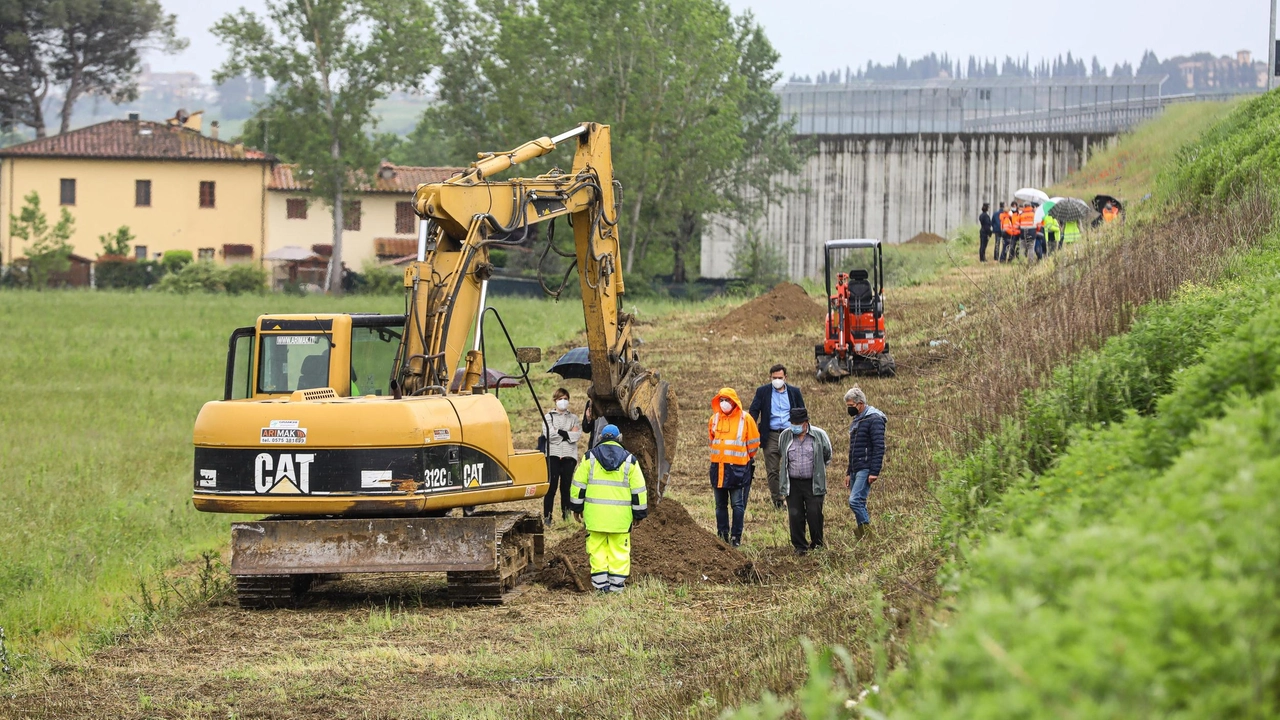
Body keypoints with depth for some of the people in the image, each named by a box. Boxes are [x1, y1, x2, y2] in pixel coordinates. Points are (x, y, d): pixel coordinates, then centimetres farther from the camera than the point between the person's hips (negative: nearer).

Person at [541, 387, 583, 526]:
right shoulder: (548, 417, 11)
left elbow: (577, 435, -1)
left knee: (566, 487, 1)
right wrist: (568, 434, -4)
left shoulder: (573, 418, 15)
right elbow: (548, 434, -7)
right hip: (553, 455, -2)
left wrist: (559, 432, -8)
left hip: (569, 456, 2)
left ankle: (566, 516, 6)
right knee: (551, 487, -6)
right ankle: (547, 517, -7)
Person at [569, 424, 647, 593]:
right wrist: (639, 513, 11)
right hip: (620, 515, 0)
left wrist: (577, 507, 13)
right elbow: (638, 489, 5)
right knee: (619, 548, 5)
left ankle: (600, 583, 3)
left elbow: (579, 484, 5)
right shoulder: (629, 460, 4)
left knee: (597, 547, 6)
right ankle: (617, 583, 3)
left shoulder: (590, 457, 4)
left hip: (595, 513, 0)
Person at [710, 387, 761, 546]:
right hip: (718, 466, 4)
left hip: (738, 467, -4)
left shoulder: (745, 418, -4)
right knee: (720, 504, 8)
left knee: (738, 504, -4)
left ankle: (736, 537, 0)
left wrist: (748, 458, 11)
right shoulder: (715, 419, 8)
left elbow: (753, 443, 4)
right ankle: (722, 536, 15)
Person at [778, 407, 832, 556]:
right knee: (795, 515, -1)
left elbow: (827, 456, 12)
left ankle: (817, 544, 10)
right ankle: (800, 546, 9)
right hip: (793, 484, 2)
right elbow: (781, 458, 23)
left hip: (814, 483, -2)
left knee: (814, 514, -6)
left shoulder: (819, 435, -3)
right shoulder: (785, 436, 5)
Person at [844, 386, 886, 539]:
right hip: (856, 469, 10)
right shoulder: (857, 421, 20)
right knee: (858, 504, 7)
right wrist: (849, 473, 25)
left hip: (866, 469, -10)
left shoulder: (874, 419, -10)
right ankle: (864, 538, 8)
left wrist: (874, 472, -22)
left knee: (855, 501, -20)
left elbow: (879, 447, -17)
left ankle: (868, 533, -16)